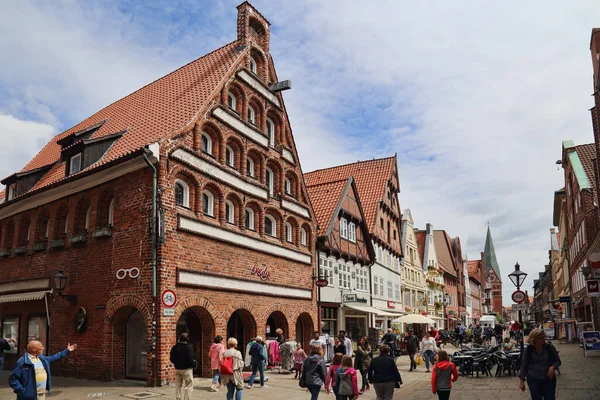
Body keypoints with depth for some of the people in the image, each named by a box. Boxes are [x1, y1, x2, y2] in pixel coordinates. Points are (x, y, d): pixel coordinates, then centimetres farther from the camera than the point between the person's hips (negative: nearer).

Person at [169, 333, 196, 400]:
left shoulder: (174, 347, 3)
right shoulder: (189, 347, -15)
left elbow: (171, 358, 5)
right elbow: (190, 358, -19)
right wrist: (193, 364, -2)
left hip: (177, 369, 6)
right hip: (187, 369, -6)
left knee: (178, 386, 18)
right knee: (189, 387, 1)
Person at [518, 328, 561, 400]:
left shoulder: (550, 347, -4)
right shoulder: (528, 350, -5)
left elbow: (558, 361, 4)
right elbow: (524, 365, -2)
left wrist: (553, 367, -19)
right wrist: (521, 380, -4)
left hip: (549, 378, 0)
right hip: (533, 379, 0)